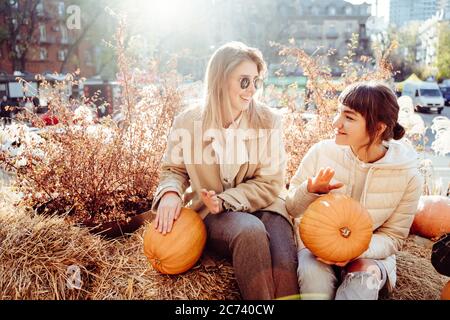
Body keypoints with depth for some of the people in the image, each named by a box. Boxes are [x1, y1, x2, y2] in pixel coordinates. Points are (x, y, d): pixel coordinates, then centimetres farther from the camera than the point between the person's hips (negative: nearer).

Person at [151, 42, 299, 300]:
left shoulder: (268, 121, -4)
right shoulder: (187, 122, -2)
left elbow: (269, 184, -5)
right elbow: (174, 169, 12)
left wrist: (225, 200, -18)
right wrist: (170, 192, -11)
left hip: (262, 208, 1)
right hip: (212, 216, 0)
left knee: (284, 262, -31)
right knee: (250, 230, -35)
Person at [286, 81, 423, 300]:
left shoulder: (408, 176, -10)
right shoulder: (321, 152, -11)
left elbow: (393, 237, -3)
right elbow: (292, 208, -1)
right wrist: (309, 191, -24)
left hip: (369, 251, 0)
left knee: (364, 275, -33)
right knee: (315, 273, -32)